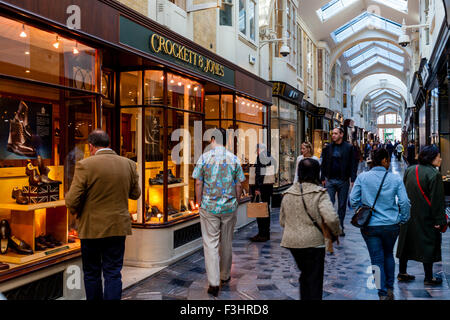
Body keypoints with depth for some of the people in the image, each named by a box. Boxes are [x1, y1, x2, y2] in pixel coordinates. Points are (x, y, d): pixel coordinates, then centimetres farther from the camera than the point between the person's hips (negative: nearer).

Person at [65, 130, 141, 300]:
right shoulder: (129, 164, -2)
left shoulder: (85, 165, -14)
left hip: (91, 228, -2)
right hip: (118, 228, 3)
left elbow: (71, 201, -14)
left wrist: (77, 212, 7)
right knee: (113, 273, 8)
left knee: (91, 274, 15)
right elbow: (135, 194, 8)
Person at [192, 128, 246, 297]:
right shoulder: (234, 159, 0)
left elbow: (198, 183, -6)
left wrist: (200, 203, 4)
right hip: (229, 207, 2)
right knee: (226, 242, 16)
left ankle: (214, 283, 1)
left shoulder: (204, 157, -5)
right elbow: (238, 185, 1)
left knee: (210, 243, 3)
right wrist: (236, 202, 13)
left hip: (209, 207, -2)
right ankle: (225, 276, 32)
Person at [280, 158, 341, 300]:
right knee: (315, 279, 8)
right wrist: (336, 232, -4)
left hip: (292, 242, 5)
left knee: (305, 274, 24)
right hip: (314, 242, -5)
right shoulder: (319, 193, -13)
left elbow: (282, 221, 11)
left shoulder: (287, 194, 4)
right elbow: (331, 218, -22)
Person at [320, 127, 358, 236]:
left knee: (342, 205, 9)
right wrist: (323, 178, 4)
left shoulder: (348, 148, -2)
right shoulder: (328, 148, 5)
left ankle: (340, 227, 21)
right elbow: (323, 164, 9)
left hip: (343, 181, -1)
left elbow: (353, 165, -3)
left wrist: (353, 179, -9)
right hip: (330, 180, 1)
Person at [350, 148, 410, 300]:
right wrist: (403, 219, 8)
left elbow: (353, 200, -5)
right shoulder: (395, 179, -6)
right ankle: (390, 289, 29)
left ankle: (383, 294, 9)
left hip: (370, 226, -1)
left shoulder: (362, 177, -7)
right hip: (391, 225, 1)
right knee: (389, 255, 23)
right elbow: (404, 202, -6)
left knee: (377, 259, 8)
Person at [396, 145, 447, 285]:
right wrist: (440, 220, -11)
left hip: (408, 216, 7)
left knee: (407, 243, 15)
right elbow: (437, 200, -17)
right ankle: (429, 278, 15)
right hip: (426, 219, -7)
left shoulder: (409, 170, 4)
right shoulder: (434, 175, -18)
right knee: (428, 245, 6)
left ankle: (402, 273, 23)